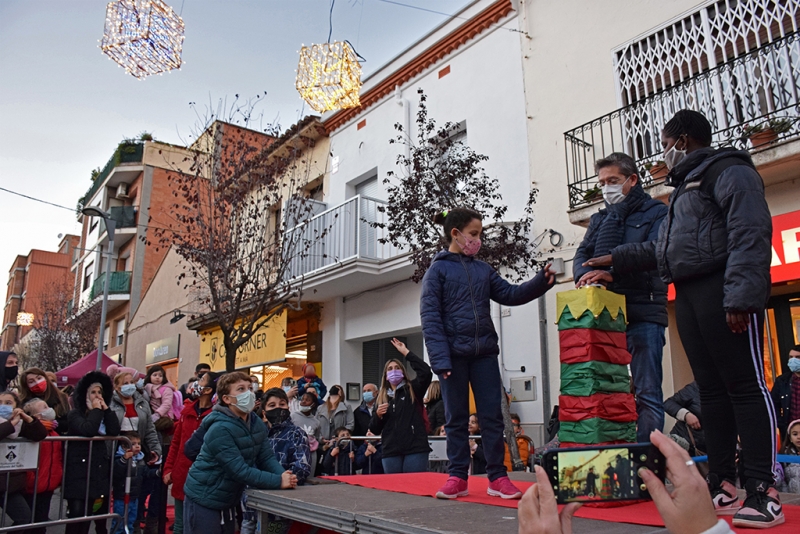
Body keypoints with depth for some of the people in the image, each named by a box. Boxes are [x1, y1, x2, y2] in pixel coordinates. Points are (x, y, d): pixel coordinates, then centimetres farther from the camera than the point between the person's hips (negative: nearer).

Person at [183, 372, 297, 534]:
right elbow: (240, 471, -30)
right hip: (203, 501, -7)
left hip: (227, 501, 8)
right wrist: (278, 481, -31)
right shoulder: (220, 429, -27)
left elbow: (267, 458, -4)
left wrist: (283, 475, -24)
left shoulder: (257, 423, -2)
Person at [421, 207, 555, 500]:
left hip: (484, 353, 4)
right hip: (454, 354, -4)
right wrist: (440, 359, -16)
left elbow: (510, 294, 10)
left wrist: (541, 281, -6)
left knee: (492, 416, 5)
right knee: (456, 418, 7)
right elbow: (430, 317, -8)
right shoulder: (437, 270, -1)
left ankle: (497, 477, 14)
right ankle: (458, 477, 17)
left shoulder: (483, 269, 13)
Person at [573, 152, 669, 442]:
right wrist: (585, 274, -13)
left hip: (643, 315, -5)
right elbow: (582, 255, 11)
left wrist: (612, 272, -24)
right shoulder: (599, 219, 24)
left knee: (647, 393, -4)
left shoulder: (657, 212, 7)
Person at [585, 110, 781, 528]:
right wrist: (617, 259, 31)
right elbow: (662, 248, 31)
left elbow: (750, 235, -16)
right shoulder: (686, 186, 26)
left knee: (745, 385, -8)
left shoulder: (728, 171, -3)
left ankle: (762, 491, -6)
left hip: (722, 291, -9)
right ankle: (722, 485, 12)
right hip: (689, 296, 9)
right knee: (711, 390, 7)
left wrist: (741, 296, -25)